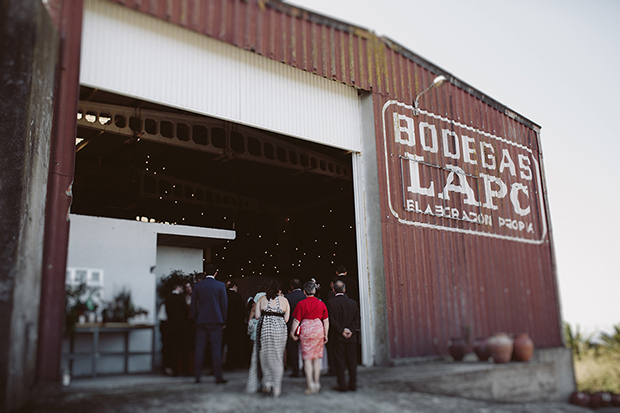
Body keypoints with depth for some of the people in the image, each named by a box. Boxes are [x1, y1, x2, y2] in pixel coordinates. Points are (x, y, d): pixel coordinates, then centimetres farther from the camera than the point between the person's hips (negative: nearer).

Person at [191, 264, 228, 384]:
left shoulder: (197, 285, 3)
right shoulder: (220, 285, -3)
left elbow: (193, 304, 6)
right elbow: (224, 304, -1)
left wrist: (195, 319, 14)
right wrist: (223, 321, 6)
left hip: (201, 320, 2)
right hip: (216, 320, -2)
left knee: (199, 348, 7)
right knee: (216, 348, 0)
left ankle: (197, 376, 10)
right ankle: (218, 377, 2)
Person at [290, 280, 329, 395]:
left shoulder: (301, 304, -6)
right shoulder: (321, 304, 3)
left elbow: (296, 321, -5)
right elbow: (326, 321, 5)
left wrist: (293, 333, 5)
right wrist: (325, 334, 12)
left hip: (306, 331, -3)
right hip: (318, 331, 3)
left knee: (307, 358, 3)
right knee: (316, 358, 11)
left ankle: (310, 384, -2)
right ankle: (316, 383, 15)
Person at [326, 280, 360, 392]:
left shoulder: (330, 303, -5)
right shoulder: (353, 303, 6)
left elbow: (332, 320, -11)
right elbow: (357, 319, 1)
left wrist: (342, 331, -8)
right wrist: (351, 330, -6)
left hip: (337, 337, -3)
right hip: (352, 337, 3)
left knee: (340, 361, 3)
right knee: (352, 361, 9)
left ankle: (342, 385, 4)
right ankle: (353, 384, 12)